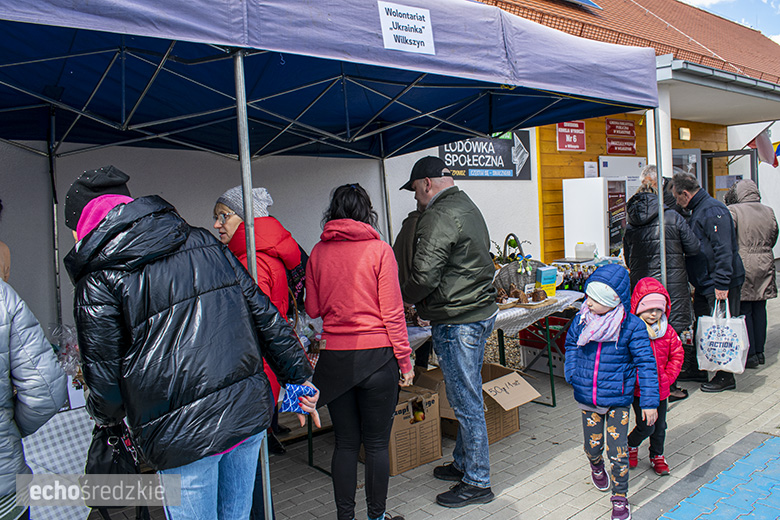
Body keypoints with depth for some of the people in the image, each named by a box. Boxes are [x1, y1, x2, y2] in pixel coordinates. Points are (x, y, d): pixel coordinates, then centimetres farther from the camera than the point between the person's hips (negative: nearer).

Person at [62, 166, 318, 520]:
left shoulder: (98, 280, -7)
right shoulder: (204, 242, 7)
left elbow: (106, 383, -4)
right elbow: (263, 314, 7)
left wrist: (104, 415, 20)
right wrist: (299, 376, 16)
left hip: (182, 435, -5)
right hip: (250, 411, 5)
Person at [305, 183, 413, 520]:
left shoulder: (318, 252, 1)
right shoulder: (379, 250, -7)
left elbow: (313, 309, 8)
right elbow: (392, 312, -8)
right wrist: (405, 360, -1)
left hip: (334, 357, 3)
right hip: (376, 354, -3)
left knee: (345, 443, 14)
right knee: (377, 443, 11)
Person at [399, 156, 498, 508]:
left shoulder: (439, 217, -17)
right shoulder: (469, 208, 16)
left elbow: (424, 276, -24)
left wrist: (405, 297, -2)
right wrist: (425, 302, 17)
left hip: (457, 323, -10)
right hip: (481, 311, 10)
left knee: (466, 402, 1)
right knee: (465, 397, 20)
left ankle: (477, 483, 14)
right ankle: (464, 463, 35)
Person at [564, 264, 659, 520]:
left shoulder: (632, 326, -15)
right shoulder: (582, 320, -5)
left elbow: (646, 363, -9)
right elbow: (570, 344, 15)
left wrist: (649, 401, -9)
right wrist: (572, 374, 6)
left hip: (618, 399, -3)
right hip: (587, 397, 4)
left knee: (617, 451, -2)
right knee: (592, 444, 16)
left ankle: (620, 498, 19)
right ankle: (597, 467, 51)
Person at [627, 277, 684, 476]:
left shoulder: (668, 331, 0)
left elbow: (677, 355, 7)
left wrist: (667, 377, -3)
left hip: (661, 389, 5)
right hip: (639, 390, -4)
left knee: (660, 426, 15)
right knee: (646, 427, -3)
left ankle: (657, 456, 36)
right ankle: (631, 445, 27)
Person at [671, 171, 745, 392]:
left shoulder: (713, 210, -17)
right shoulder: (698, 210, 15)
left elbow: (724, 250, -23)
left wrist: (721, 284, -25)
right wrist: (697, 282, 22)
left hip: (720, 284, -10)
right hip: (704, 284, 10)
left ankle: (725, 377, 9)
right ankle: (696, 370, 27)